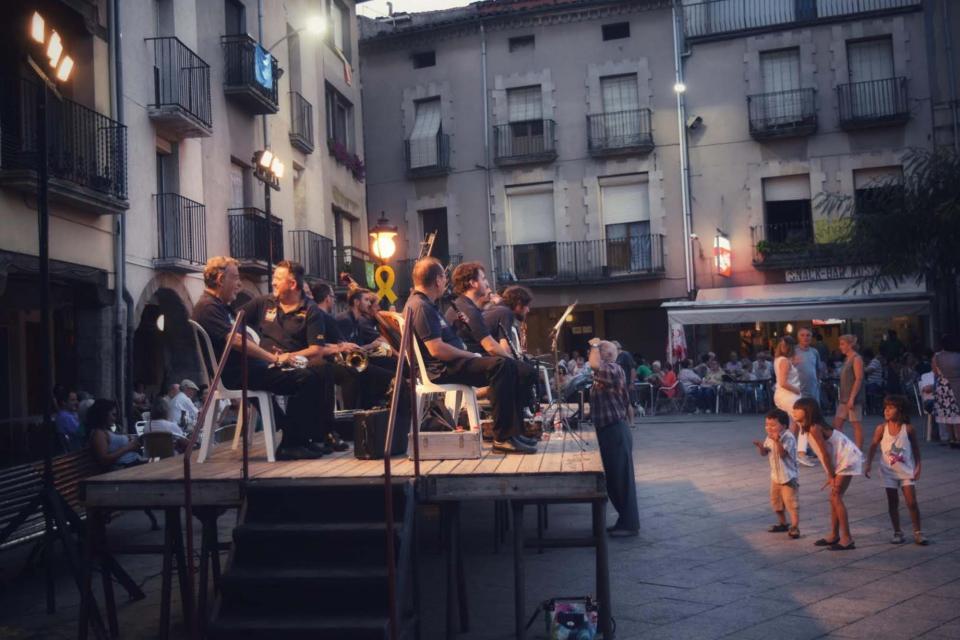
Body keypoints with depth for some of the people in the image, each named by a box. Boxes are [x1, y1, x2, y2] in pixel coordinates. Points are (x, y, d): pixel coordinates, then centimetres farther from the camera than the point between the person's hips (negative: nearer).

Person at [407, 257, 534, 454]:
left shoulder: (424, 303, 19)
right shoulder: (421, 307, -15)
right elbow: (436, 349, -24)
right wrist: (471, 355, -13)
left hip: (450, 364, 11)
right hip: (442, 370, -11)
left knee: (509, 365, 8)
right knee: (503, 366, -25)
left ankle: (514, 431, 6)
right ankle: (502, 438, -24)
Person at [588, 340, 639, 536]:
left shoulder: (614, 369, -11)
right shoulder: (603, 373, 17)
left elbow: (596, 366, -29)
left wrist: (595, 350, -18)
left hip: (616, 431, -10)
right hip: (607, 431, 10)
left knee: (622, 478, -4)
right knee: (613, 479, 14)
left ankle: (630, 524, 2)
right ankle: (624, 521, 22)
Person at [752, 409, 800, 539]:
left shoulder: (788, 438, -21)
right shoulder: (770, 437, 3)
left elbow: (783, 454, -32)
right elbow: (764, 453, 6)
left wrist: (777, 441, -45)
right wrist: (761, 446, -15)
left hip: (789, 475, -8)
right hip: (775, 475, 9)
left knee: (790, 501, -9)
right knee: (776, 501, 17)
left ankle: (794, 527, -2)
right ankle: (782, 524, 32)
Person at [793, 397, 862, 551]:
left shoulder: (814, 429, -21)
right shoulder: (810, 428, 7)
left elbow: (826, 454, -19)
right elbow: (825, 454, 10)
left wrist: (831, 476, -12)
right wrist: (831, 476, 9)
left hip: (847, 460, -10)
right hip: (841, 461, 10)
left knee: (836, 498, -9)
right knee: (834, 498, 13)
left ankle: (847, 539, -6)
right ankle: (834, 535, 21)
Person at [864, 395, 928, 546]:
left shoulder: (908, 428, -9)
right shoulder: (881, 429, -8)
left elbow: (916, 448, 1)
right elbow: (873, 446, 0)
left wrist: (918, 467, -3)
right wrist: (868, 464, -5)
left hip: (907, 471, -1)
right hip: (889, 472, 1)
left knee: (912, 502, -2)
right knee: (893, 503, 6)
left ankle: (918, 533, 12)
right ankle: (897, 533, 17)